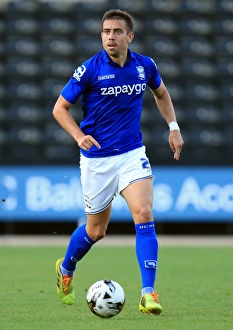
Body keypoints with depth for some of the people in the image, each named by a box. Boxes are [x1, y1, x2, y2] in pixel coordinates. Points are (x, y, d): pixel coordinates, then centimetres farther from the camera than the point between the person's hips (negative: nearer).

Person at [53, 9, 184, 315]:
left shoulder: (145, 66, -2)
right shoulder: (89, 70, -13)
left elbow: (161, 93, 20)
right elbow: (60, 108, -5)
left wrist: (174, 126, 8)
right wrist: (79, 135, -21)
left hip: (132, 154, 2)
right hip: (97, 158, -2)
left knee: (144, 215, -18)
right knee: (96, 229, 10)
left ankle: (148, 293, -18)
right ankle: (65, 269, 41)